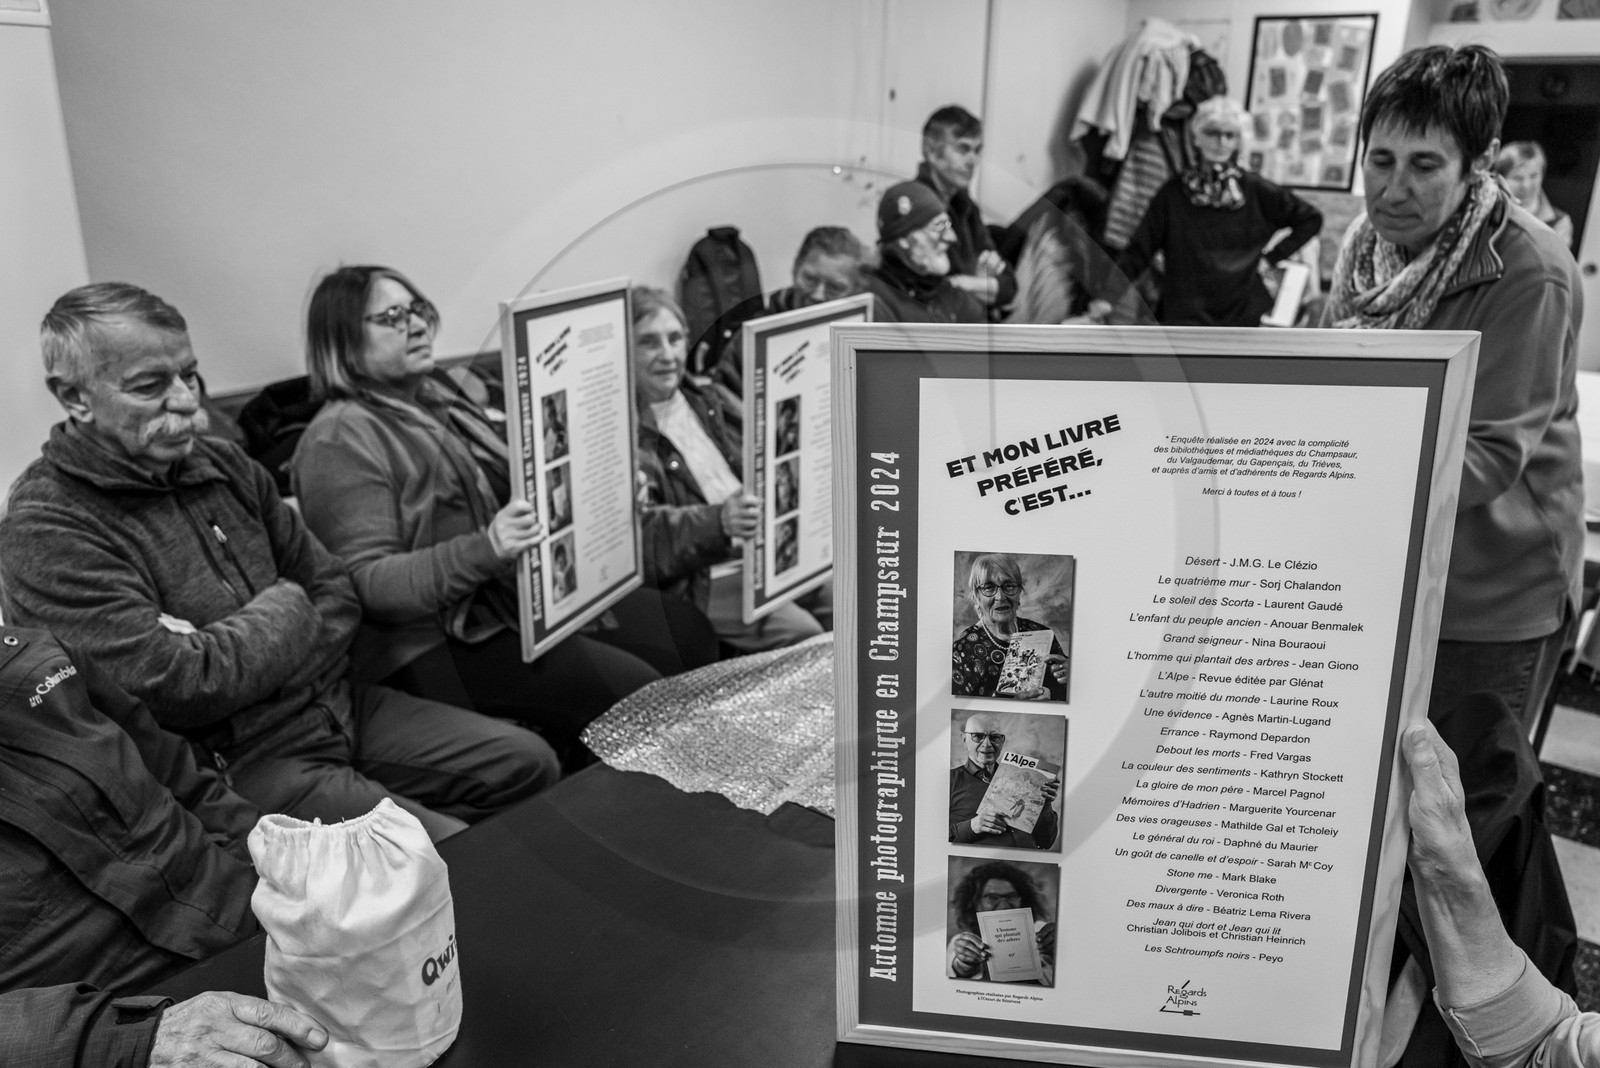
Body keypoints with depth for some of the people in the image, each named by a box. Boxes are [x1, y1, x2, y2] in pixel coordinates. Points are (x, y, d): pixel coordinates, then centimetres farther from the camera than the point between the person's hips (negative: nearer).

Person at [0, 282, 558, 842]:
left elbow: (335, 586, 10)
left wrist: (255, 669, -8)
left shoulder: (223, 464, 8)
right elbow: (181, 686, -24)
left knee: (528, 762, 4)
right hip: (236, 765, -8)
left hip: (336, 705, 8)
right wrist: (285, 614, -8)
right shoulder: (46, 531, -15)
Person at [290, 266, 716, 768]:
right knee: (630, 690, -23)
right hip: (435, 642, -9)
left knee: (687, 631, -1)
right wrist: (483, 551, -32)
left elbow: (511, 496, 27)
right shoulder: (340, 440, -10)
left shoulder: (443, 406, 18)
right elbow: (364, 583, -19)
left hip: (521, 594, 9)